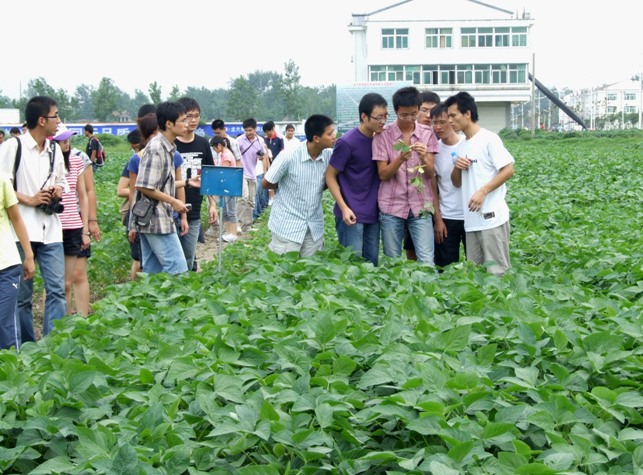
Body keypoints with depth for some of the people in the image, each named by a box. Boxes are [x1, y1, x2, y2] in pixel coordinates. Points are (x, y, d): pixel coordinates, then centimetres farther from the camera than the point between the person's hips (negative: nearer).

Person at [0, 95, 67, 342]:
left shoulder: (54, 150, 12)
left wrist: (58, 190, 2)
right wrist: (29, 199, -14)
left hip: (51, 230, 5)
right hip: (21, 230, -5)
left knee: (57, 290, -2)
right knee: (22, 294, 4)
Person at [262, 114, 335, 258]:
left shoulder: (330, 156, -5)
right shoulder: (289, 157, -19)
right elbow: (266, 184, -6)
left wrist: (329, 180, -7)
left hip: (315, 228, 4)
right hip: (288, 227, -4)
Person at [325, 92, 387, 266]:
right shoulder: (346, 142, -13)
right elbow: (330, 176, -8)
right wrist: (344, 208, -16)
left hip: (373, 214, 6)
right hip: (352, 214, -6)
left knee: (372, 264, 12)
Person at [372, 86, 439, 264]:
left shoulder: (427, 134, 3)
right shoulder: (383, 135, -2)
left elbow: (430, 173, 0)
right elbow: (383, 174, -5)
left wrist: (424, 158, -21)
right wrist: (400, 159, -23)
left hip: (421, 206, 1)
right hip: (391, 207, 0)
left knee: (426, 261, -8)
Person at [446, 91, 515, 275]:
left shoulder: (489, 139, -6)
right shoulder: (462, 145, 17)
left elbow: (508, 170, -12)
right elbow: (457, 183, 21)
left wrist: (482, 191, -18)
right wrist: (457, 168, -1)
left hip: (492, 217, -8)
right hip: (471, 219, 8)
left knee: (497, 270, -6)